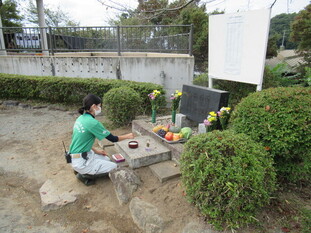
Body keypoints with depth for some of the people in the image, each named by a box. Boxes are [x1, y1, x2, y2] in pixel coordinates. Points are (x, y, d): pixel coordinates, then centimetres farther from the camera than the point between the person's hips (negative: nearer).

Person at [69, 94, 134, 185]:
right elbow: (113, 138, -15)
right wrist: (128, 136, 0)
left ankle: (80, 170, 15)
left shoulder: (81, 118, 3)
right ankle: (84, 175, 2)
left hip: (76, 156, 9)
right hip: (81, 161, -9)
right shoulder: (92, 122, -24)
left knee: (106, 159, 24)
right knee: (114, 167, 2)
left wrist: (96, 151, 11)